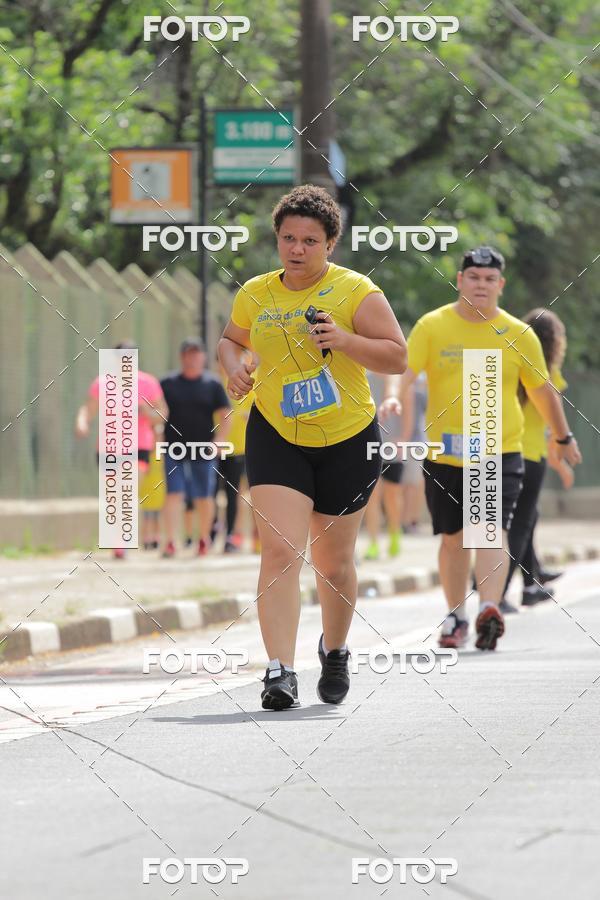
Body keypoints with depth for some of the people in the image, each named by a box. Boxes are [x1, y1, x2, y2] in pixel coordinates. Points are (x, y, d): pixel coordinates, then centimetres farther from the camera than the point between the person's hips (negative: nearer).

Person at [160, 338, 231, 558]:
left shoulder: (213, 385, 4)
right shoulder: (168, 383, 6)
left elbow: (224, 417, 2)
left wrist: (218, 440, -10)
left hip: (203, 451, 0)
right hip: (174, 449, 0)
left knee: (204, 497, 7)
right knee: (173, 494, -8)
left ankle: (204, 539, 24)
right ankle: (170, 541, -11)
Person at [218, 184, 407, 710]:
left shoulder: (355, 291, -8)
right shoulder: (255, 295, 3)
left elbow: (398, 357, -10)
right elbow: (231, 339, 23)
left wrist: (346, 340, -26)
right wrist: (235, 367, 0)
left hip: (348, 441, -1)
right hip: (276, 437, 1)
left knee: (334, 563, 11)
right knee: (280, 551, -17)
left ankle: (335, 651, 39)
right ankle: (280, 670, -22)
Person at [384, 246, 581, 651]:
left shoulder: (518, 335, 2)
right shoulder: (433, 326, 0)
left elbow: (542, 391, 14)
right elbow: (406, 368, -12)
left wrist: (564, 437, 23)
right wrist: (394, 397, -33)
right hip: (444, 454, 1)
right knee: (453, 538, 10)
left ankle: (489, 608, -30)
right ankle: (456, 616, 24)